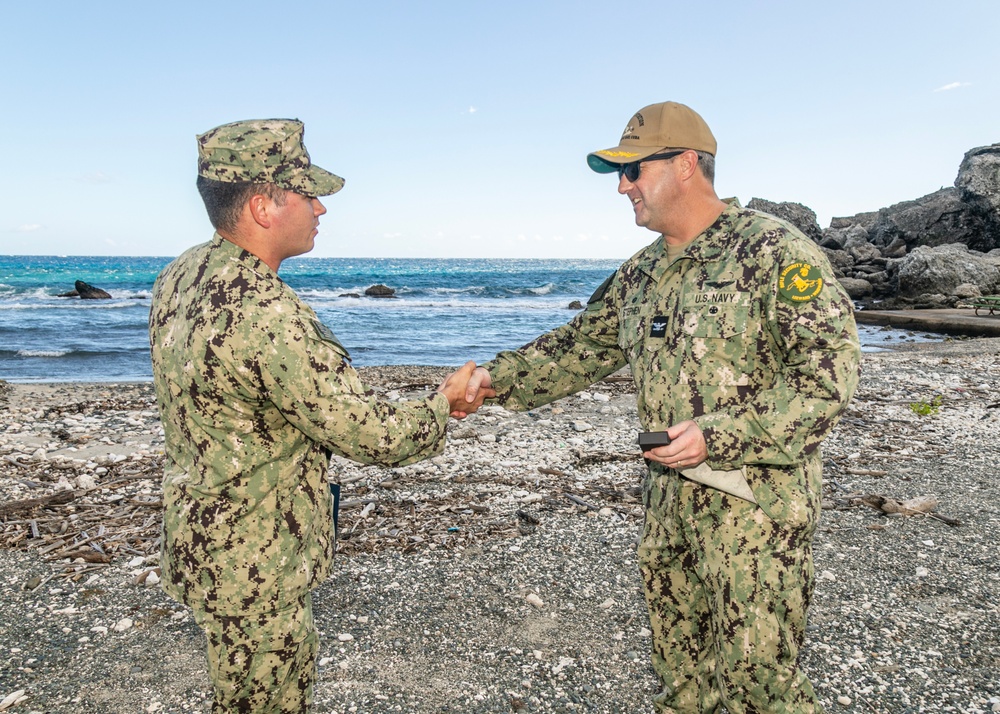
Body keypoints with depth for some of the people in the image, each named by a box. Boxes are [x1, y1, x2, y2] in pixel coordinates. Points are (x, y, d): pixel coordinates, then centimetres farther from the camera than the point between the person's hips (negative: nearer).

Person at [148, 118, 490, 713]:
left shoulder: (183, 274, -1)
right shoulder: (266, 318, -32)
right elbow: (375, 438, -25)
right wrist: (444, 403, -6)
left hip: (198, 538, 9)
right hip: (253, 568, -9)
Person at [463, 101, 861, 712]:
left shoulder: (775, 251, -13)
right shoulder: (642, 272, 9)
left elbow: (830, 372, -18)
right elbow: (583, 346, 15)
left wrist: (718, 434, -25)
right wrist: (500, 377, 4)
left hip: (755, 499, -7)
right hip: (668, 498, 7)